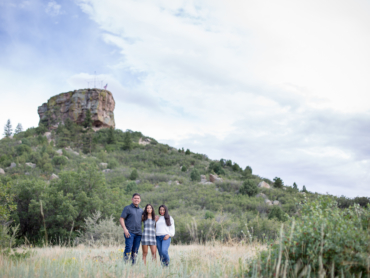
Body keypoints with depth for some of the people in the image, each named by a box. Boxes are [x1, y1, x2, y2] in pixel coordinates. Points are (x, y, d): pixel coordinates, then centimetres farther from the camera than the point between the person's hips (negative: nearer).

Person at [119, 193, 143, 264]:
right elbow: (121, 219, -3)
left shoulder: (141, 210, 18)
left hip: (138, 233, 5)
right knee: (128, 248, -14)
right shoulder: (127, 208, 2)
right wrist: (125, 229, -14)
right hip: (130, 232, -5)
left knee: (135, 251, 5)